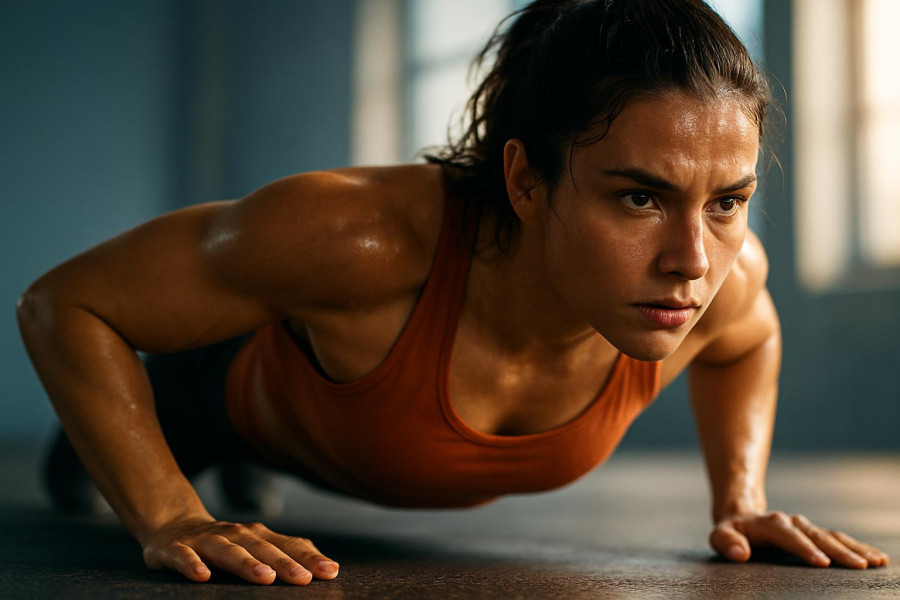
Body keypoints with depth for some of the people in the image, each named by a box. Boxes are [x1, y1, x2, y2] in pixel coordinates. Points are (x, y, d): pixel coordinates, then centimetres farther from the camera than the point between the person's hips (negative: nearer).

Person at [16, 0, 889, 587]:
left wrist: (741, 500, -17)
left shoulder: (724, 276, -38)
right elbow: (64, 302, -37)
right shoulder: (359, 236, -51)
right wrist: (170, 522, -42)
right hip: (262, 389, -3)